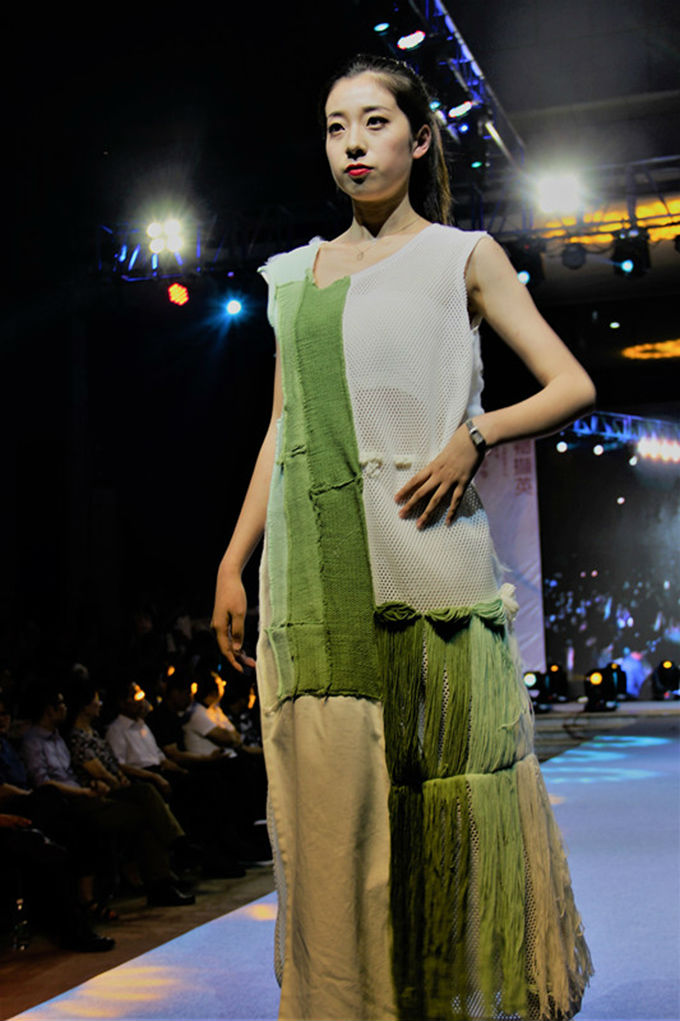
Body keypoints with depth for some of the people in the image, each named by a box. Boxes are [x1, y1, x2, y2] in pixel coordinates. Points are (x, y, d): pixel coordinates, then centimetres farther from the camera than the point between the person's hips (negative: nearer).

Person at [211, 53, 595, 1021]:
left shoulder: (461, 256, 9)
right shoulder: (299, 272, 19)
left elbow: (573, 384, 5)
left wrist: (472, 436, -12)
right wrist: (233, 560, 14)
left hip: (421, 555, -3)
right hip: (315, 568, 4)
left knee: (439, 778, -2)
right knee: (331, 794, 2)